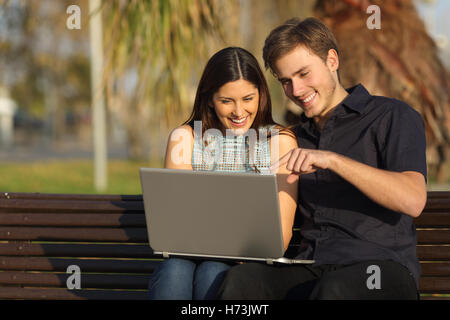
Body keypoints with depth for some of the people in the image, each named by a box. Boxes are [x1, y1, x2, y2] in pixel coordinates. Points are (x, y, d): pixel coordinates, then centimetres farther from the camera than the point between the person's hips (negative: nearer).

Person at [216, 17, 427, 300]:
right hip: (310, 270, 5)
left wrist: (333, 160, -18)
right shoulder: (297, 137, 25)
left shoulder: (392, 117, 5)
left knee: (334, 289, -41)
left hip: (381, 267, -5)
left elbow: (413, 200, -13)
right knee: (241, 279, -29)